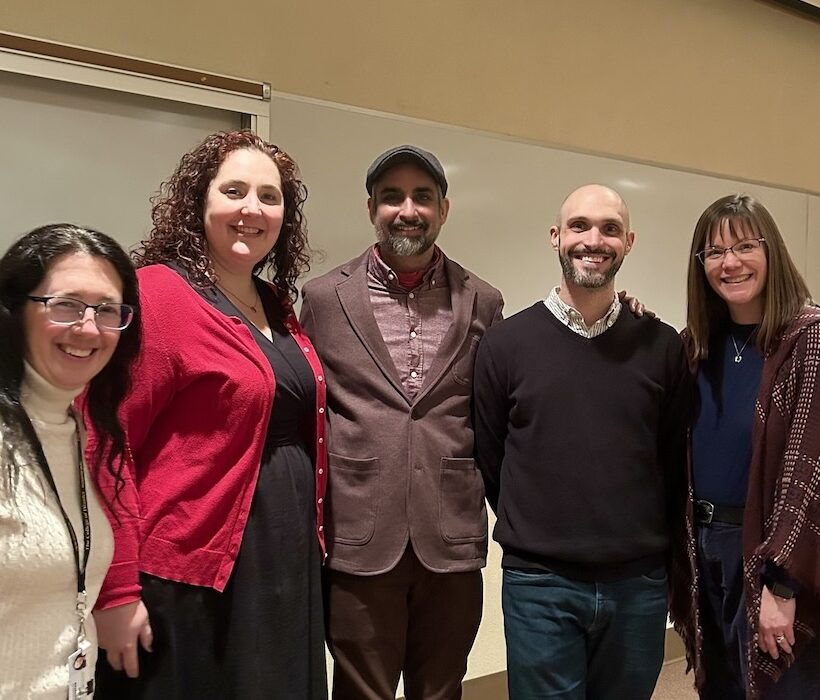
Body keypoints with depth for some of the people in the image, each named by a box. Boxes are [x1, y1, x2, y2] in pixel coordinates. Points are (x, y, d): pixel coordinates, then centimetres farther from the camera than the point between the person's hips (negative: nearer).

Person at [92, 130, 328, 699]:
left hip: (287, 563, 8)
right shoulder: (158, 293, -14)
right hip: (191, 575, -7)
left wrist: (315, 538, 13)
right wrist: (117, 591, -16)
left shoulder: (277, 308, 9)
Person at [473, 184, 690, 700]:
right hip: (540, 585, -2)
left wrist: (650, 543, 8)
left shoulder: (662, 345, 0)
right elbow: (488, 459, 2)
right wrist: (536, 536, 7)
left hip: (640, 584, 2)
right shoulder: (505, 342, -4)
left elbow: (676, 459, 6)